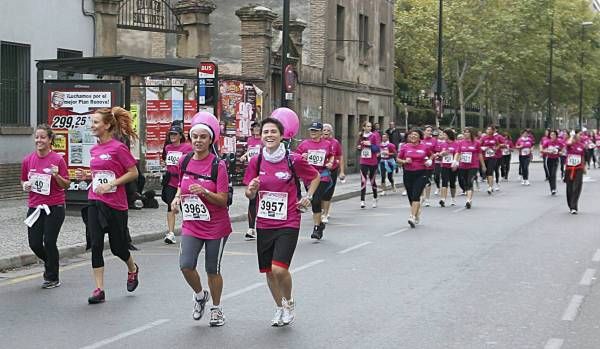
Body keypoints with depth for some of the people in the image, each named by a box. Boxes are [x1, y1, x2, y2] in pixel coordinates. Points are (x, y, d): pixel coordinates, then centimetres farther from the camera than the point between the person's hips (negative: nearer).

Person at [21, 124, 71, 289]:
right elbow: (23, 181, 18)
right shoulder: (28, 160, 4)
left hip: (54, 207, -4)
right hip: (35, 206, 4)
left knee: (49, 242, -4)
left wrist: (57, 176, -21)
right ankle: (50, 263, 35)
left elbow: (66, 185, -2)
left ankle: (52, 278, 13)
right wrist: (26, 186, -5)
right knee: (34, 243, 2)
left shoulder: (58, 159, -6)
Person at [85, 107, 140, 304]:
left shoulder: (118, 148, -12)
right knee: (96, 245, -3)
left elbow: (133, 173, -11)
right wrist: (94, 182, 6)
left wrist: (111, 184, -17)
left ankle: (133, 269, 39)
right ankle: (99, 290, 0)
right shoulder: (94, 150, 9)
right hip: (94, 202, 6)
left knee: (117, 246, 7)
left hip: (115, 203, -6)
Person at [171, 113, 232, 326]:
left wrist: (205, 192, -30)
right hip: (191, 224, 3)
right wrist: (178, 197, -1)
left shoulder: (218, 165, -12)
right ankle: (200, 295, 16)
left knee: (212, 270, 8)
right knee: (185, 265, -13)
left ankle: (216, 308, 30)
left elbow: (223, 200, -14)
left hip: (216, 226, -3)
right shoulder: (184, 162, 1)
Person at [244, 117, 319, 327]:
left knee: (279, 269, -17)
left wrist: (308, 197, -3)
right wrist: (251, 189, -14)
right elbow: (250, 195, 8)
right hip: (264, 224, 4)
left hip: (288, 224, -4)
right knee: (269, 271, 10)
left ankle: (289, 302, 13)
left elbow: (316, 177, 9)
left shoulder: (294, 160, -8)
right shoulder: (256, 162, 0)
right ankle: (279, 308, 34)